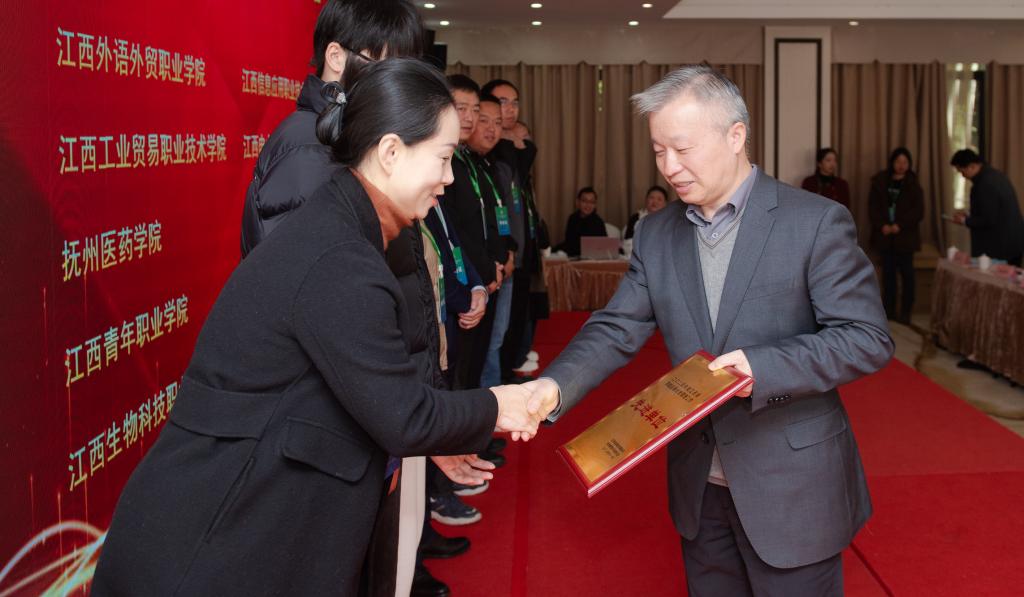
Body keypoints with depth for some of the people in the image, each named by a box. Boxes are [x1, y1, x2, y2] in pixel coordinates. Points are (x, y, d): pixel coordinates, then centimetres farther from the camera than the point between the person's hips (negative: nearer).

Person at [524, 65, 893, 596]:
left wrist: (762, 368, -26)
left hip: (792, 488, -4)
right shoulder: (656, 234, 4)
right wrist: (556, 385, -18)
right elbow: (615, 330, 1)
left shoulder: (815, 222, -12)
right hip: (700, 487, 5)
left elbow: (867, 339, -13)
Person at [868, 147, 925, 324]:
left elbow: (918, 211, -3)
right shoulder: (880, 181, 6)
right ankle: (888, 311, 11)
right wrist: (882, 225, -12)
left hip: (905, 236, -1)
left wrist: (900, 225, -14)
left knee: (906, 273, -3)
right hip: (885, 235, 1)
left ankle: (905, 312, 1)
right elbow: (873, 207, 2)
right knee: (888, 273, 5)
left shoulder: (913, 184, 4)